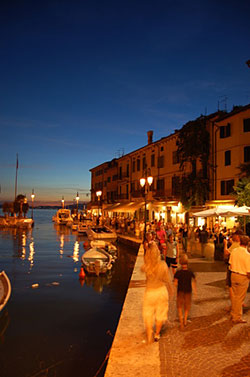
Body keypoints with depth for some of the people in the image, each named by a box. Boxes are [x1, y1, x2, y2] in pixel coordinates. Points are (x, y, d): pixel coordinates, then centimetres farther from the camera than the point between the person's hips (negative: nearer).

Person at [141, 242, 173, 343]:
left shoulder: (146, 266, -21)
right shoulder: (163, 265, -20)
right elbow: (167, 280, -8)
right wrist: (170, 290, 13)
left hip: (150, 292, -1)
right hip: (161, 291, 1)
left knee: (148, 315, 18)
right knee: (160, 313, 22)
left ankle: (149, 337, 28)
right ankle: (157, 334, 37)